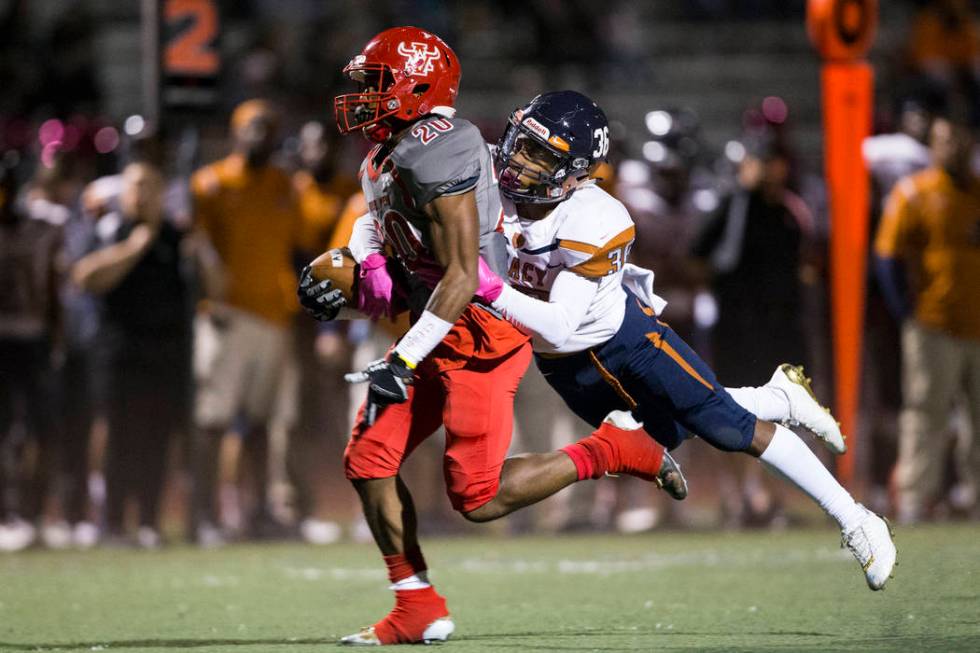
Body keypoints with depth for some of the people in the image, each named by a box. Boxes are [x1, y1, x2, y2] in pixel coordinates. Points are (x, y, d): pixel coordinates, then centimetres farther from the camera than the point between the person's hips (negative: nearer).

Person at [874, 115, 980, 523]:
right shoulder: (914, 193, 1)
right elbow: (888, 256, -2)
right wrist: (908, 312, -8)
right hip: (933, 328, -5)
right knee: (926, 415, -5)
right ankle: (913, 500, -3)